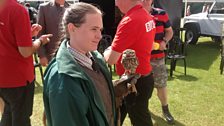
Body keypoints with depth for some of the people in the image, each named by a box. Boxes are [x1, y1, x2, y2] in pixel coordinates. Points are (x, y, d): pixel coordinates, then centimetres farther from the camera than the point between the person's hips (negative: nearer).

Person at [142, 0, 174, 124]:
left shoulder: (162, 14, -1)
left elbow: (169, 31, 9)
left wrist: (164, 41, -10)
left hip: (158, 57, 0)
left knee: (161, 84, 9)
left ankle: (165, 110, 29)